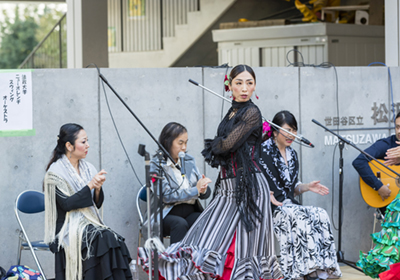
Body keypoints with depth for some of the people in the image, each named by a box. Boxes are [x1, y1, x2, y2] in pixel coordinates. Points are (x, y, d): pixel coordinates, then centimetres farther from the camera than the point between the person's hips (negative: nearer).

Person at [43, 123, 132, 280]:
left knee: (115, 239, -24)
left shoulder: (87, 168, 12)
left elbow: (97, 204, 11)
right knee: (105, 239, -29)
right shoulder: (56, 171, -6)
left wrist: (98, 188, -9)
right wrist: (90, 186, -20)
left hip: (90, 225, 6)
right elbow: (66, 204, -16)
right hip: (68, 229, -5)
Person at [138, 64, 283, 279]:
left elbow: (228, 144, -14)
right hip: (227, 188, 8)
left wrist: (213, 146, 5)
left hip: (248, 188, -8)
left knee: (242, 244, -7)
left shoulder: (251, 112, -8)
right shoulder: (232, 113, 16)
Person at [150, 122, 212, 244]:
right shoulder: (156, 165, -2)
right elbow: (166, 196, -14)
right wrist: (195, 190, -14)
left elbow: (207, 193, 12)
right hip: (166, 215, -4)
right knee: (180, 224, -36)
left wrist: (203, 189, -13)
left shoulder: (189, 160, 15)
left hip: (191, 212, 4)